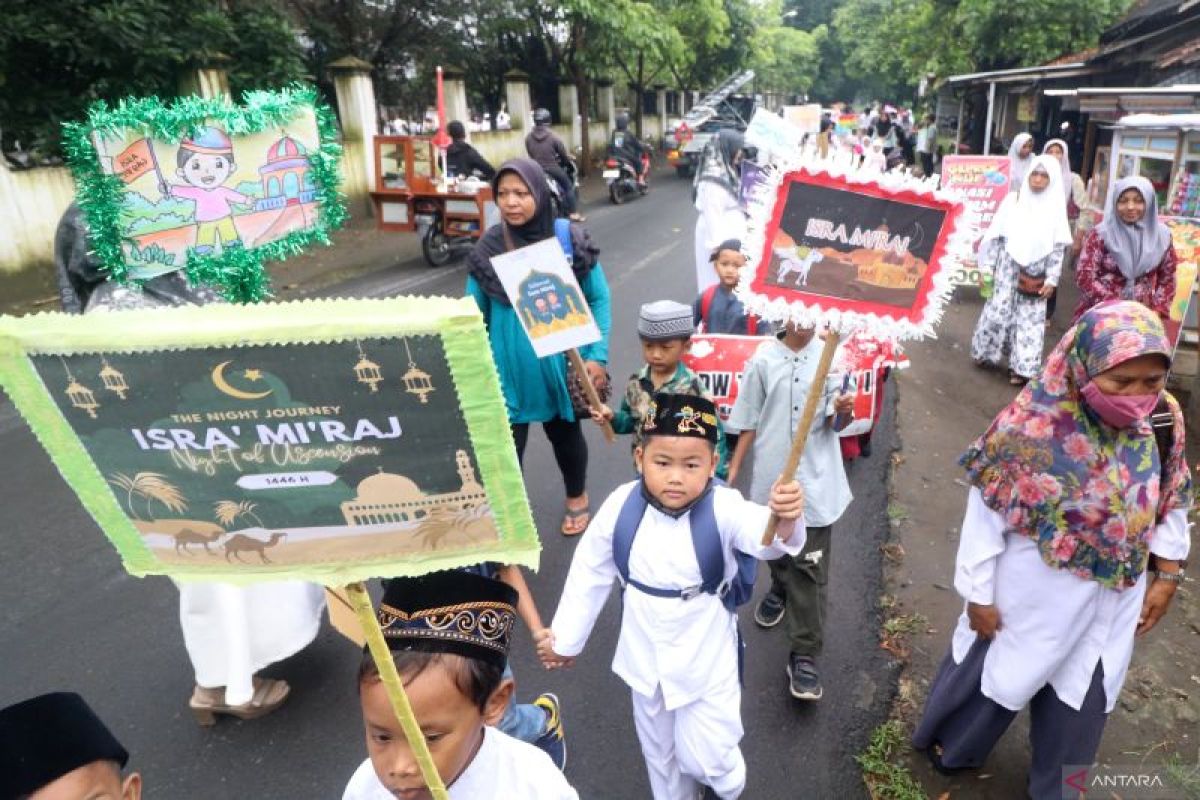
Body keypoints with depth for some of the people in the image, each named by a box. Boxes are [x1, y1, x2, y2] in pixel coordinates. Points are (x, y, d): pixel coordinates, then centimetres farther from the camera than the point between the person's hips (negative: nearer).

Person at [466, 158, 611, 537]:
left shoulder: (571, 239, -9)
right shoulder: (487, 247, -6)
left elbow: (599, 299, -2)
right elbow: (476, 313, 2)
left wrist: (597, 355, -9)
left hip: (561, 360, 0)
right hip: (507, 367, 0)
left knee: (564, 432, 20)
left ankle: (577, 498, 47)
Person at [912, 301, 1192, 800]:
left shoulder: (1162, 423, -12)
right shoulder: (1032, 428, -28)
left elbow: (1172, 504, 4)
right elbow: (986, 515, -19)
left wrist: (1167, 575, 8)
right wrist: (980, 594, -12)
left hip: (1113, 603, 5)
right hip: (1033, 596, -4)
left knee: (1082, 697, 24)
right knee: (997, 674, 19)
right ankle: (952, 747, 49)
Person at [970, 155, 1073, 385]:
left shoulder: (1056, 207, 1)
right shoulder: (1013, 200, 1)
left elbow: (1058, 247, 0)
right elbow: (995, 234, 2)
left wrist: (1052, 279, -5)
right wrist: (987, 267, -1)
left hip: (1035, 273, 0)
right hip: (1008, 267, 0)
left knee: (1030, 318, 3)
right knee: (998, 311, 1)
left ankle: (1021, 367, 9)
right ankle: (985, 352, 21)